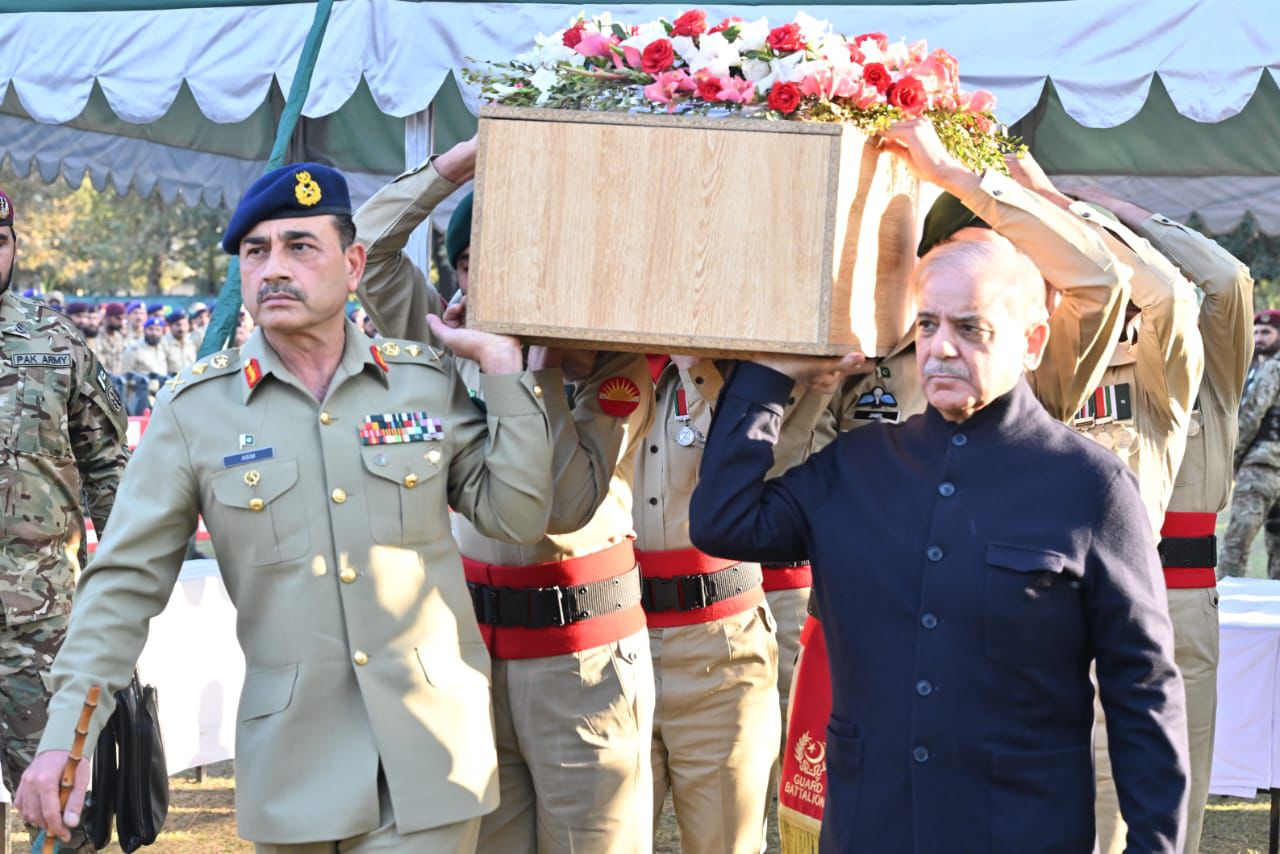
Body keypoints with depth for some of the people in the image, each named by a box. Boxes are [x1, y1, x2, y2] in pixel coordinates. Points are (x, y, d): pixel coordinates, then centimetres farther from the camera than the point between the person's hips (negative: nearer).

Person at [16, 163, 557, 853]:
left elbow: (517, 516, 3)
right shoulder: (194, 408, -1)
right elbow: (127, 581, -1)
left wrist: (502, 366, -2)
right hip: (292, 764, 0)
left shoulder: (426, 382, 4)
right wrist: (67, 733, -9)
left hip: (431, 753, 1)